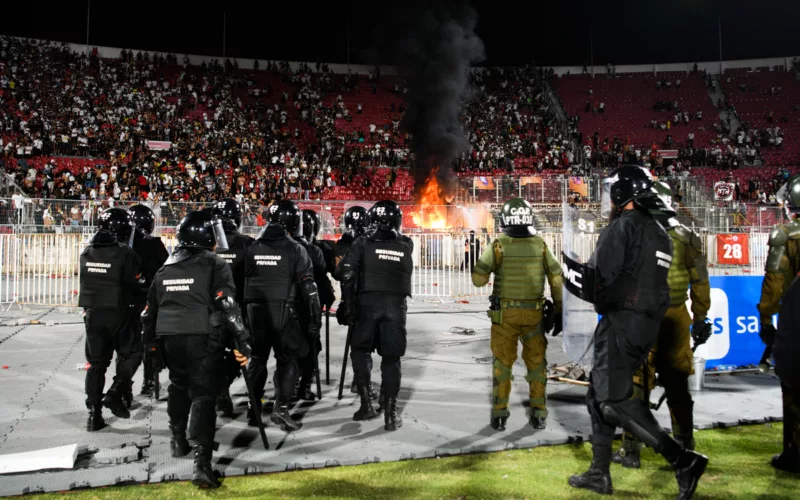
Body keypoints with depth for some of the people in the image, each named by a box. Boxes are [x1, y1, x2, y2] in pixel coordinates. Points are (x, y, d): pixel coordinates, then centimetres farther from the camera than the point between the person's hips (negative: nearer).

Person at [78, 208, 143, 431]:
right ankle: (115, 394, -2)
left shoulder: (87, 252, 5)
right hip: (117, 312, -5)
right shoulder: (125, 253, -13)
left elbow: (86, 281, 11)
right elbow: (134, 283, -8)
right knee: (131, 353, 13)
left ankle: (94, 414, 12)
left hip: (92, 312, 6)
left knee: (96, 362, 11)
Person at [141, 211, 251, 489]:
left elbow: (150, 309, 20)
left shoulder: (165, 269, 13)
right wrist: (241, 343, -13)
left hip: (170, 339, 6)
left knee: (179, 387, 27)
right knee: (203, 395, -6)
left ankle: (178, 441, 39)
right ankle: (202, 461, -15)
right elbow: (228, 307, -15)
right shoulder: (215, 266, -7)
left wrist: (150, 340, 35)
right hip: (204, 340, -6)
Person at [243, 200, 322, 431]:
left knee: (258, 358, 16)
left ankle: (253, 409, 20)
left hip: (255, 310, 4)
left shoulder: (252, 248, 8)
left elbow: (242, 282, 12)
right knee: (287, 359, 5)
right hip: (283, 311, -4)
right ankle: (281, 407, -5)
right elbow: (308, 287, -8)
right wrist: (314, 321, -4)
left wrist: (243, 312, 20)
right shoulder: (295, 249, -5)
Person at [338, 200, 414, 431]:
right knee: (391, 358, 7)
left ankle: (367, 404, 11)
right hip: (396, 305, 2)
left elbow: (344, 272, -9)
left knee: (360, 351, 16)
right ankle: (390, 413, 6)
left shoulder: (364, 243, -1)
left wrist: (350, 299, 1)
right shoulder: (406, 246, 7)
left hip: (368, 302, -1)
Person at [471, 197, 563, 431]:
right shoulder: (540, 245, -2)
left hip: (504, 313, -1)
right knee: (536, 362, 13)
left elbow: (479, 280, -11)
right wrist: (558, 311, 6)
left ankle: (499, 414, 10)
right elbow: (556, 279, -1)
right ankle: (538, 414, 16)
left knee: (502, 362, 8)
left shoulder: (498, 245, -9)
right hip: (534, 313, 1)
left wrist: (477, 263, 9)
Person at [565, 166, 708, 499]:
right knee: (599, 395, 15)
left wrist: (571, 274, 3)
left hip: (621, 322, -9)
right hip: (648, 324, 10)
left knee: (614, 402, -9)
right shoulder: (659, 233, 17)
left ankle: (682, 459, -12)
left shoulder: (622, 226, -11)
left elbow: (597, 281, -17)